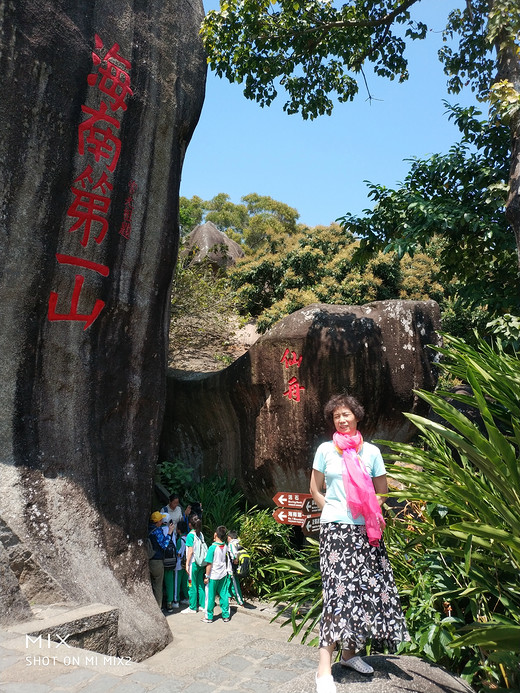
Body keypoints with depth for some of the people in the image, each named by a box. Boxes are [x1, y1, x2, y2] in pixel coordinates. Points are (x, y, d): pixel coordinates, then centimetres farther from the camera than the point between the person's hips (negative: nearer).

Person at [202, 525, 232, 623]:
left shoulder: (213, 547, -17)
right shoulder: (226, 547, -1)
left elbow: (209, 563, -15)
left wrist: (207, 576, -8)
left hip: (213, 576, -5)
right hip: (223, 575, 5)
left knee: (210, 597, 7)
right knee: (223, 595, 12)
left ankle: (209, 617, 15)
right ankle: (226, 616, 18)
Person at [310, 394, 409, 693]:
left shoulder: (371, 451, 7)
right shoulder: (325, 450, 3)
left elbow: (382, 492, 12)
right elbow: (316, 490, 10)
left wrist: (368, 512, -2)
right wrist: (334, 511, 2)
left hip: (365, 530, 3)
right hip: (336, 528, -3)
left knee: (364, 589, 6)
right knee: (340, 592, -9)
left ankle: (350, 652, 25)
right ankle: (324, 669, -4)